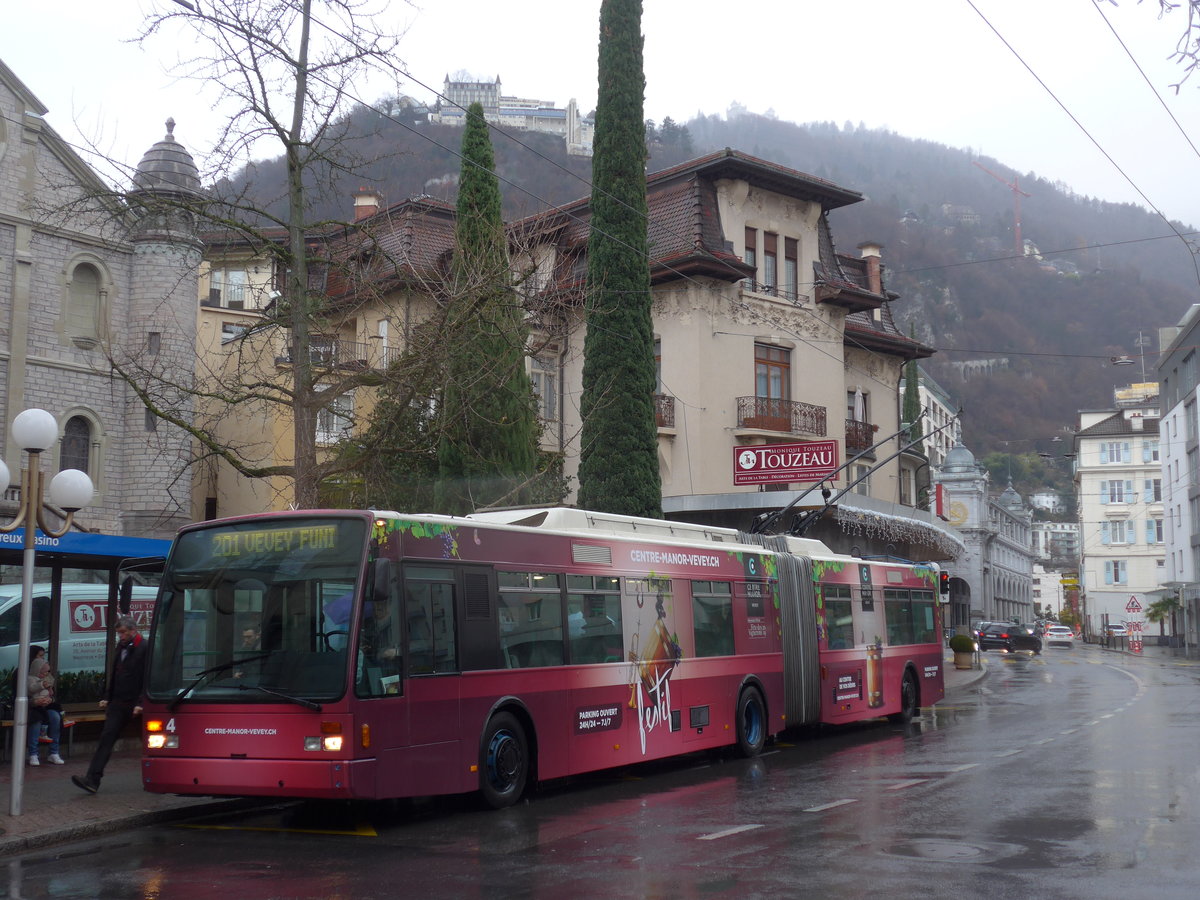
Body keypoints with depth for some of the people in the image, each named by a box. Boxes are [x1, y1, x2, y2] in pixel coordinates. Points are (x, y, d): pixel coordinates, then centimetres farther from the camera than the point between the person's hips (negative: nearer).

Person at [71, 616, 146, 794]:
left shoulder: (144, 649, -11)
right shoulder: (121, 646, 12)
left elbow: (147, 680, -15)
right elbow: (113, 674, 20)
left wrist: (140, 704, -20)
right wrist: (107, 698, 14)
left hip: (135, 704, -7)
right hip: (118, 702, 7)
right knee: (106, 737, -3)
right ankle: (92, 779, -8)